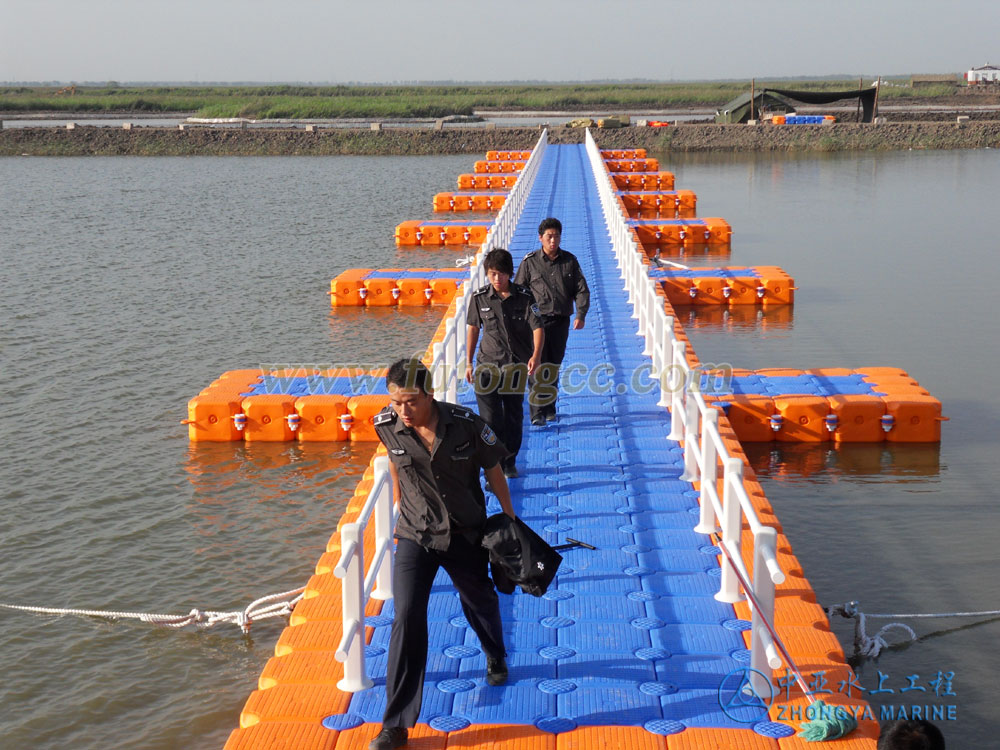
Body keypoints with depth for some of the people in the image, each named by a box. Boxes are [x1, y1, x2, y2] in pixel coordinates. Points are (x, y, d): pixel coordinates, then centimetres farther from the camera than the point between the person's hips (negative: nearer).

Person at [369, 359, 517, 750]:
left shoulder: (466, 424, -20)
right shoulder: (386, 425, -15)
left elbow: (493, 471, -5)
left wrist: (511, 521, 1)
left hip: (466, 534, 0)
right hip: (414, 534, 0)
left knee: (479, 602, 22)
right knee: (407, 617, -12)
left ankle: (496, 657, 59)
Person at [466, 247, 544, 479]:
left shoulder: (524, 297, -7)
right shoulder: (479, 298, -3)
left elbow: (537, 327, -12)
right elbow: (473, 328, 9)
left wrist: (536, 355, -30)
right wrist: (469, 362, 10)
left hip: (517, 364, 1)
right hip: (488, 364, 0)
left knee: (514, 415, 14)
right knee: (490, 419, -7)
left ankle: (509, 462, 31)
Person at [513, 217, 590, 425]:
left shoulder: (570, 261, 6)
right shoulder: (530, 261, 0)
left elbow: (581, 290, 8)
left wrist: (581, 314, -5)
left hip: (561, 321, 3)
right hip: (537, 320, -3)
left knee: (554, 367, 11)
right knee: (538, 367, -11)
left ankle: (550, 409, 22)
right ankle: (537, 413, -11)